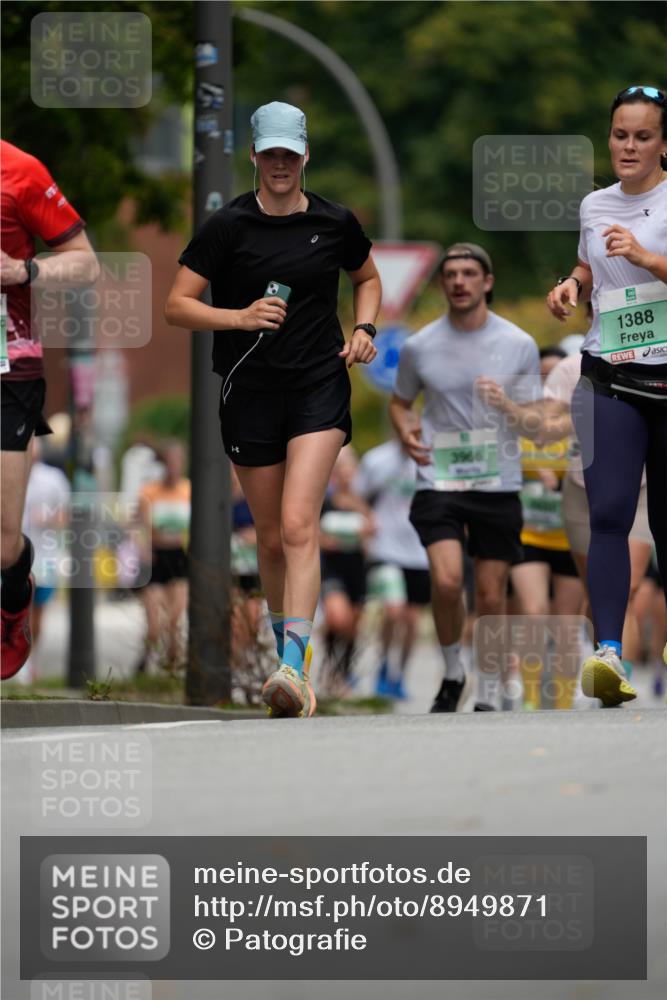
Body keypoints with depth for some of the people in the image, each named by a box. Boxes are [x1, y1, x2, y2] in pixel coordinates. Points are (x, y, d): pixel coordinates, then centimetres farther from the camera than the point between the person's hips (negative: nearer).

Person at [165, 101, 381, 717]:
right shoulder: (228, 226, -3)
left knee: (298, 525, -17)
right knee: (271, 536, 7)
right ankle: (286, 641, 26)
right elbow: (177, 306, -3)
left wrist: (364, 329, 5)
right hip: (250, 389, 1)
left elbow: (367, 278, 24)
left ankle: (294, 667, -28)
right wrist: (241, 316, -18)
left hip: (320, 388, -1)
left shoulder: (335, 223, 3)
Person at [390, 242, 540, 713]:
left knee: (491, 596, 2)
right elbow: (400, 402, 18)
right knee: (447, 581, -19)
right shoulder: (419, 346, 2)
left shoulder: (520, 345, 0)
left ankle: (489, 696, 18)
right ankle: (452, 673, 5)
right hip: (439, 480, 0)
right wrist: (406, 433, -5)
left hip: (499, 484, 1)